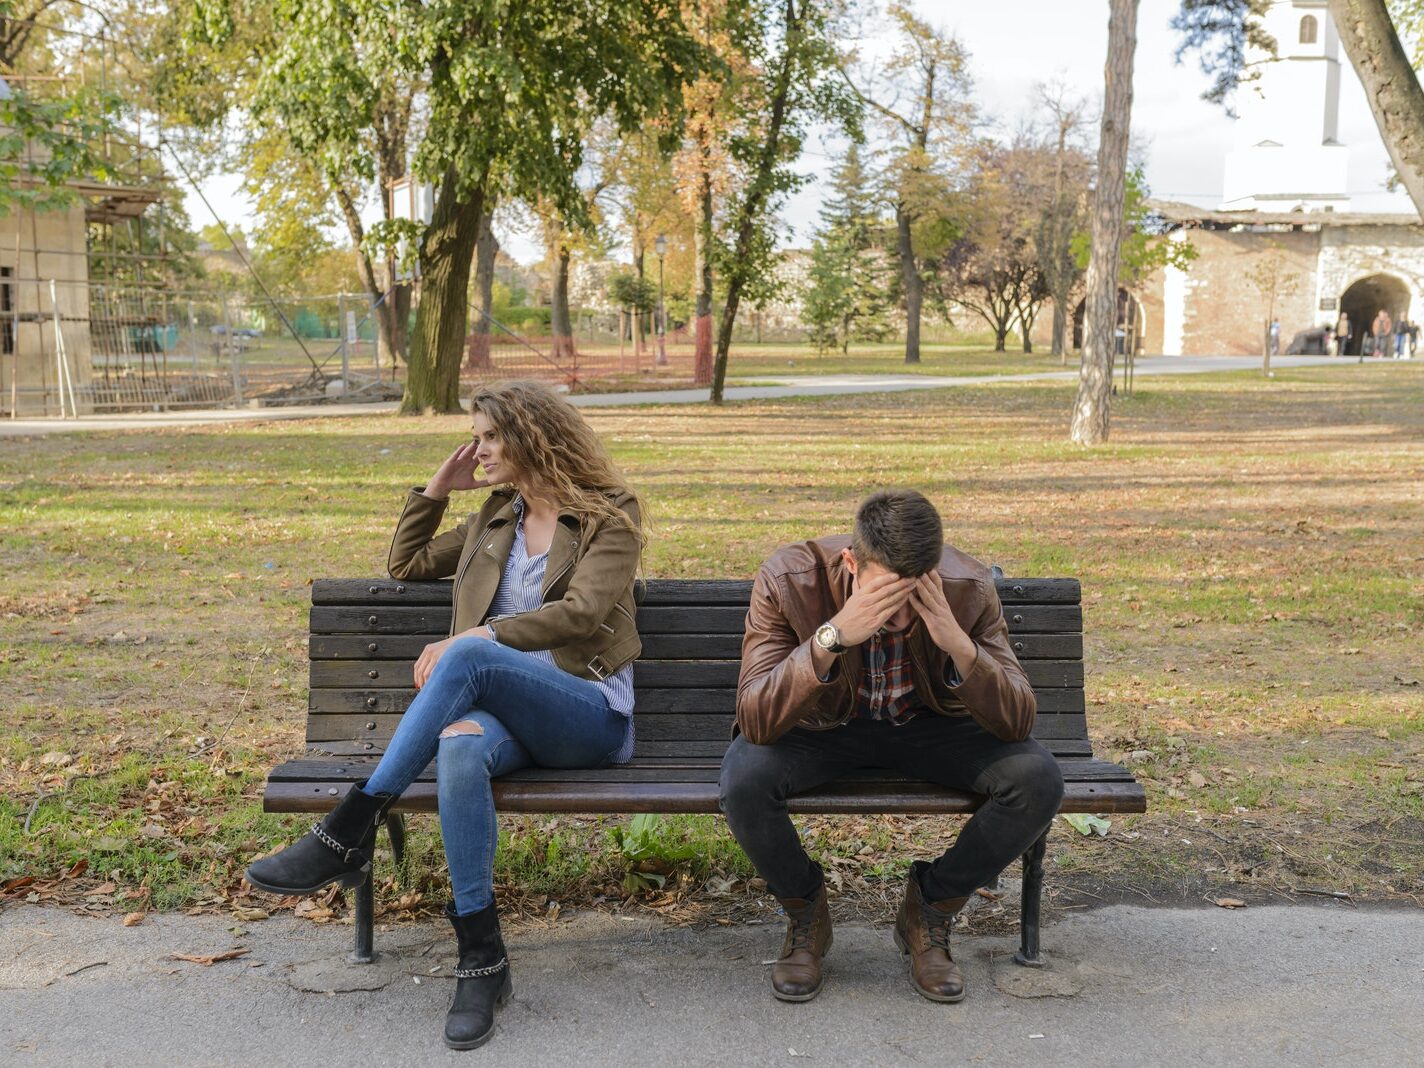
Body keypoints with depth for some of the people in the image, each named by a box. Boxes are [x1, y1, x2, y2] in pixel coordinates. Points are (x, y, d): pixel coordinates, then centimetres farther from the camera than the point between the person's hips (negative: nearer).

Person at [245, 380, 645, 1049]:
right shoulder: (496, 518, 24)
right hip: (504, 710, 4)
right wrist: (437, 488, 20)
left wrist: (472, 639, -17)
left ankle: (350, 831, -32)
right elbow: (406, 563, 32)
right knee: (461, 744, -36)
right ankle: (481, 961, -32)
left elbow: (581, 612, -10)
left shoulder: (611, 515, 5)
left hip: (591, 716, -4)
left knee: (469, 656, -35)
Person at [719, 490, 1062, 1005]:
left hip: (930, 726, 1)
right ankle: (804, 912, 1)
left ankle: (930, 907, 2)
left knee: (1038, 779, -25)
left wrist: (959, 644, -40)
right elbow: (755, 720, -34)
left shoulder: (968, 588, -23)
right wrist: (833, 635, -47)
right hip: (823, 727, -1)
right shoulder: (788, 579, -27)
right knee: (744, 779, -32)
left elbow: (1017, 723, -23)